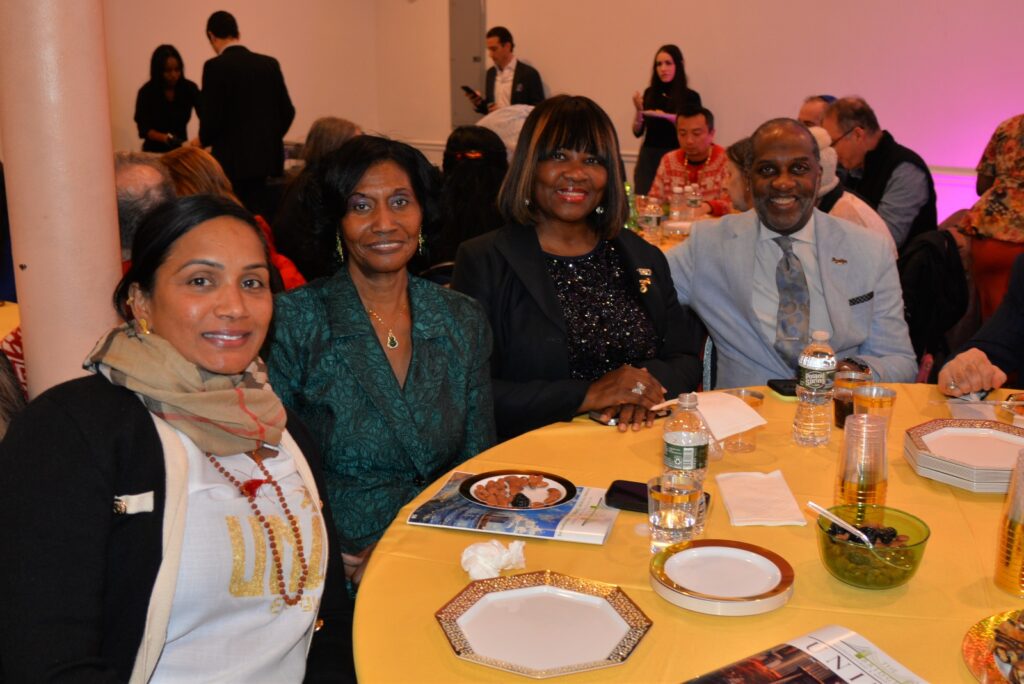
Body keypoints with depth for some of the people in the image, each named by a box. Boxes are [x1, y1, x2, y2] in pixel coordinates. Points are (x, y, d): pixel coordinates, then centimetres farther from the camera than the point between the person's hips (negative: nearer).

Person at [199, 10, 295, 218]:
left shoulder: (215, 66, -9)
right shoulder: (270, 63, 6)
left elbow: (212, 118, -13)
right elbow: (287, 111, 8)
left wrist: (201, 141, 7)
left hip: (234, 160, -5)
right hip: (268, 156, 5)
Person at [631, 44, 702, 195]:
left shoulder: (691, 97, -1)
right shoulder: (650, 93, 6)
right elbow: (638, 132, 7)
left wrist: (671, 118, -18)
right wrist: (639, 110, -9)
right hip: (648, 157, 2)